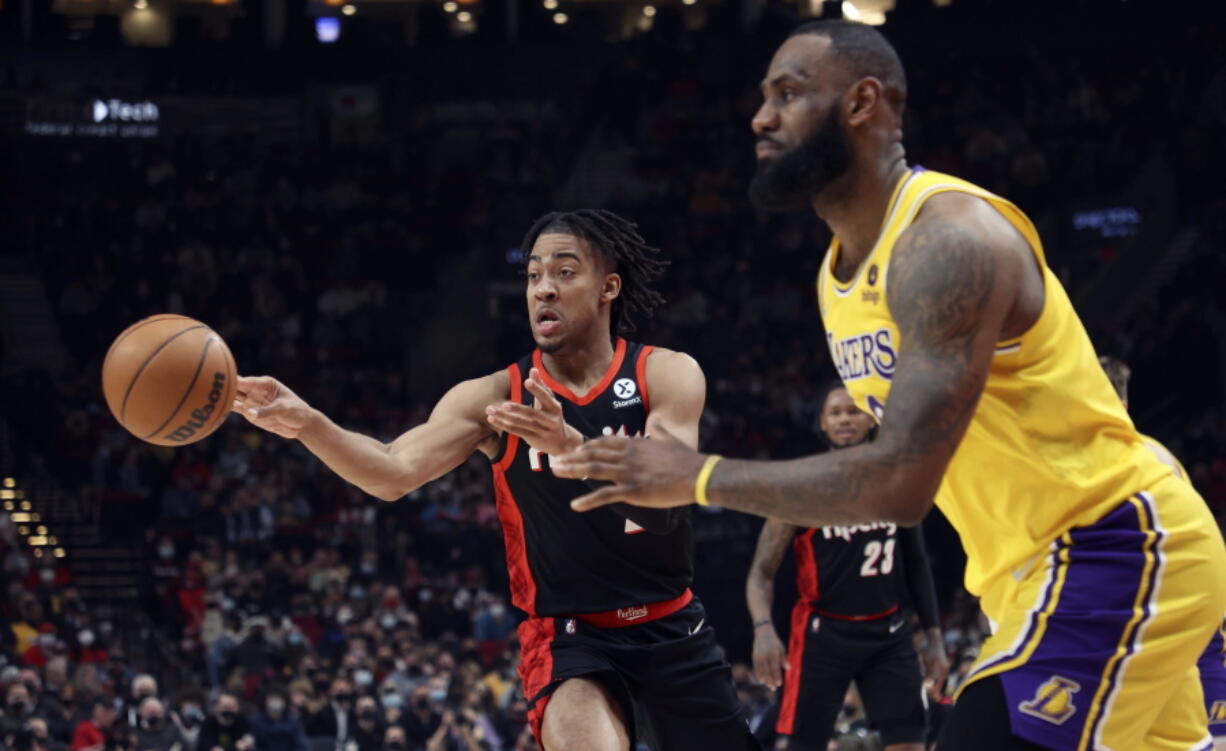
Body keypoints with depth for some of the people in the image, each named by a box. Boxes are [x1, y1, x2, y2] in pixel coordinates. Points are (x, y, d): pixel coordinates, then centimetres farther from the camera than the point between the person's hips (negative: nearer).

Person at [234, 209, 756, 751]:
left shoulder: (667, 376, -7)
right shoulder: (496, 398, -5)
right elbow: (395, 473, -18)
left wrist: (570, 446, -39)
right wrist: (308, 424, -37)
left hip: (672, 630, 2)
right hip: (569, 638, -2)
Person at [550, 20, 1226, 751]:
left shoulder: (951, 237, -22)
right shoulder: (839, 273, 9)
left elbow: (900, 481, -30)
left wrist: (700, 477, -22)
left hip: (1115, 551, -10)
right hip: (1051, 560, 10)